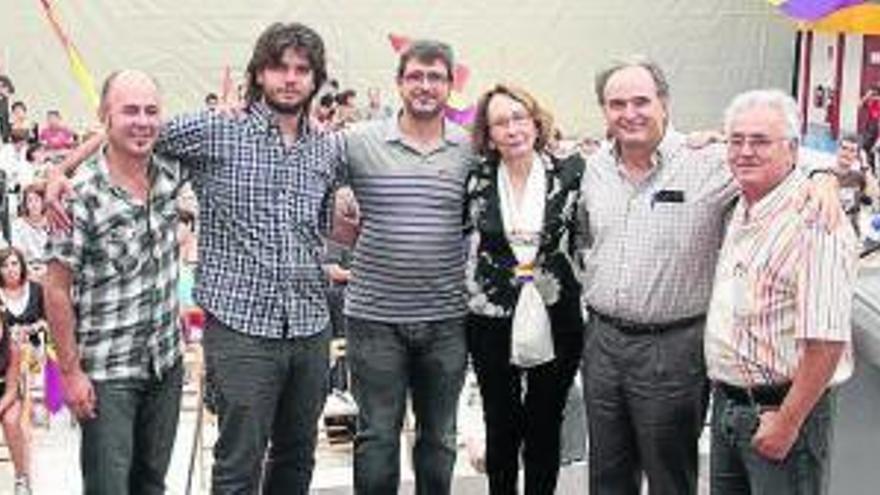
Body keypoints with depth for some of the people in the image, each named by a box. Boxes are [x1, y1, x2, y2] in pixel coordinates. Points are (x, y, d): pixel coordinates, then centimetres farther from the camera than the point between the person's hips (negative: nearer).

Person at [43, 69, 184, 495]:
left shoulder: (170, 176, -2)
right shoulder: (82, 198, -17)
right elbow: (57, 291, -12)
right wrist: (71, 372, -12)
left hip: (166, 363, 5)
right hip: (106, 374, -5)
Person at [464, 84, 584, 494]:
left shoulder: (569, 173, -2)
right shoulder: (476, 180, 1)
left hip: (556, 320, 0)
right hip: (492, 322, 1)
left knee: (546, 428, 10)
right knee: (501, 428, 10)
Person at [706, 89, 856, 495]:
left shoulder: (815, 222, -21)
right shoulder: (743, 210, 7)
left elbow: (827, 341, -25)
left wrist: (787, 423, -22)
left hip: (782, 409, -8)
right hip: (727, 402, 8)